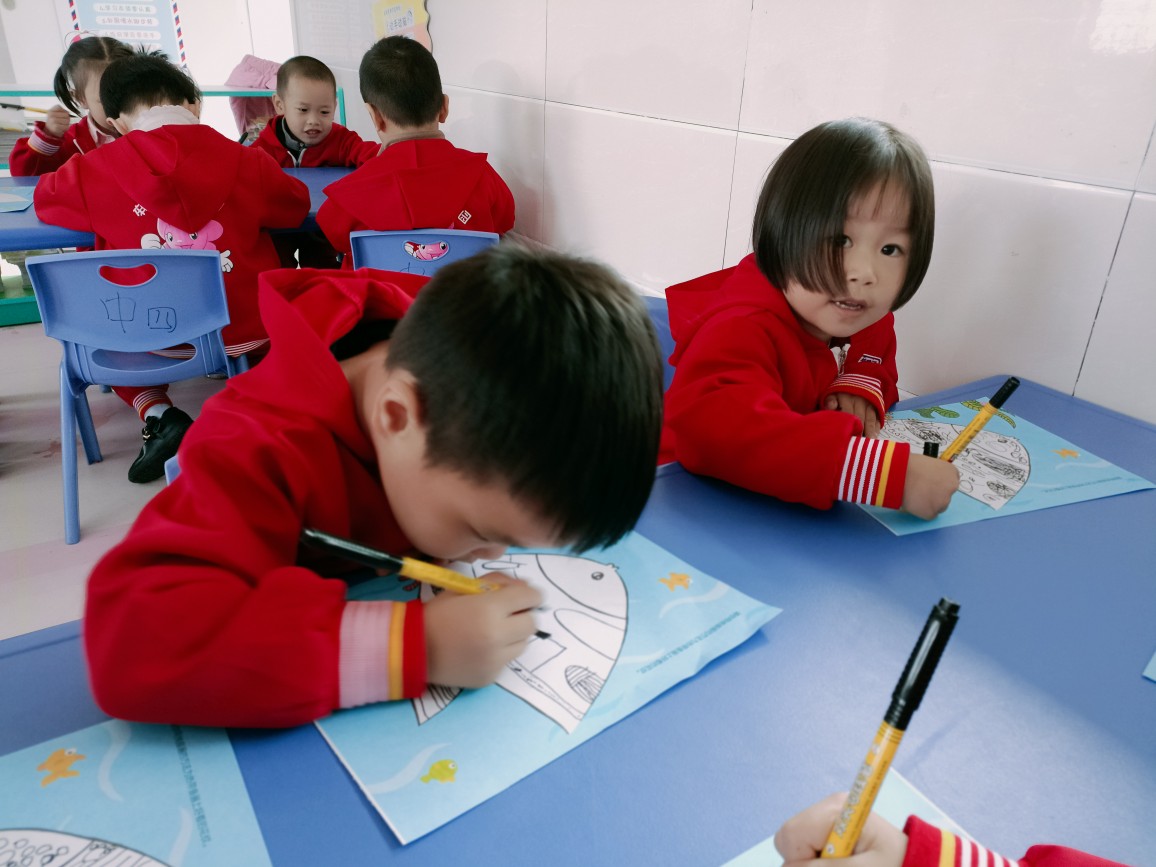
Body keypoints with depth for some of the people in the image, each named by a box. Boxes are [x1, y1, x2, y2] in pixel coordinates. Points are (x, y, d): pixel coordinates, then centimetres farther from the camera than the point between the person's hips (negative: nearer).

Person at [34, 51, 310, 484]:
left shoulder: (93, 169, -5)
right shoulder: (244, 161, -6)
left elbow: (45, 197, 15)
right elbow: (296, 204, 11)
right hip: (249, 332, 1)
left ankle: (156, 414, 6)